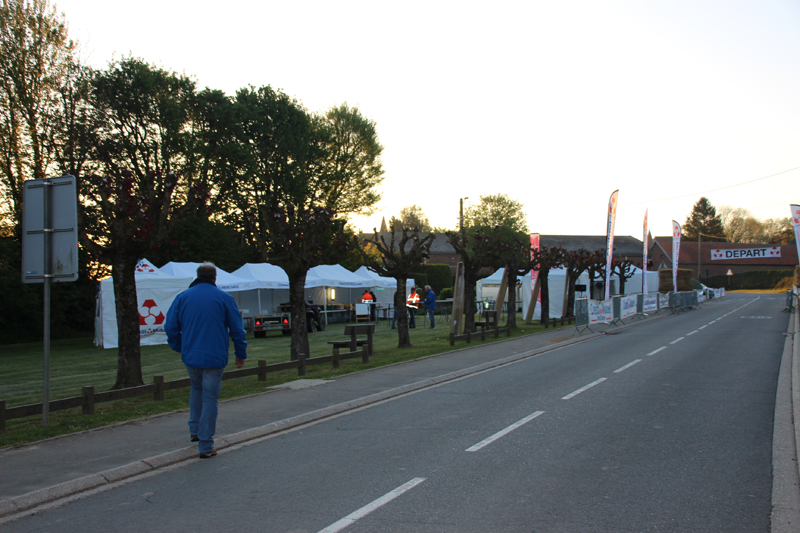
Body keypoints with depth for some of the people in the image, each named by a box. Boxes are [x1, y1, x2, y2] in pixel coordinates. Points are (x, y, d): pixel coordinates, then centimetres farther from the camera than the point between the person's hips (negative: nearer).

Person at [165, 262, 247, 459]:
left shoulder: (183, 297, 3)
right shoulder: (224, 298, -3)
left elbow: (170, 327, 4)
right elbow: (237, 329, -1)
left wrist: (179, 347, 20)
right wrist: (241, 353, 10)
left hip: (190, 356, 3)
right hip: (214, 358, -3)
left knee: (196, 388, 28)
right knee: (210, 399, 3)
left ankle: (194, 430, 28)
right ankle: (205, 446, 4)